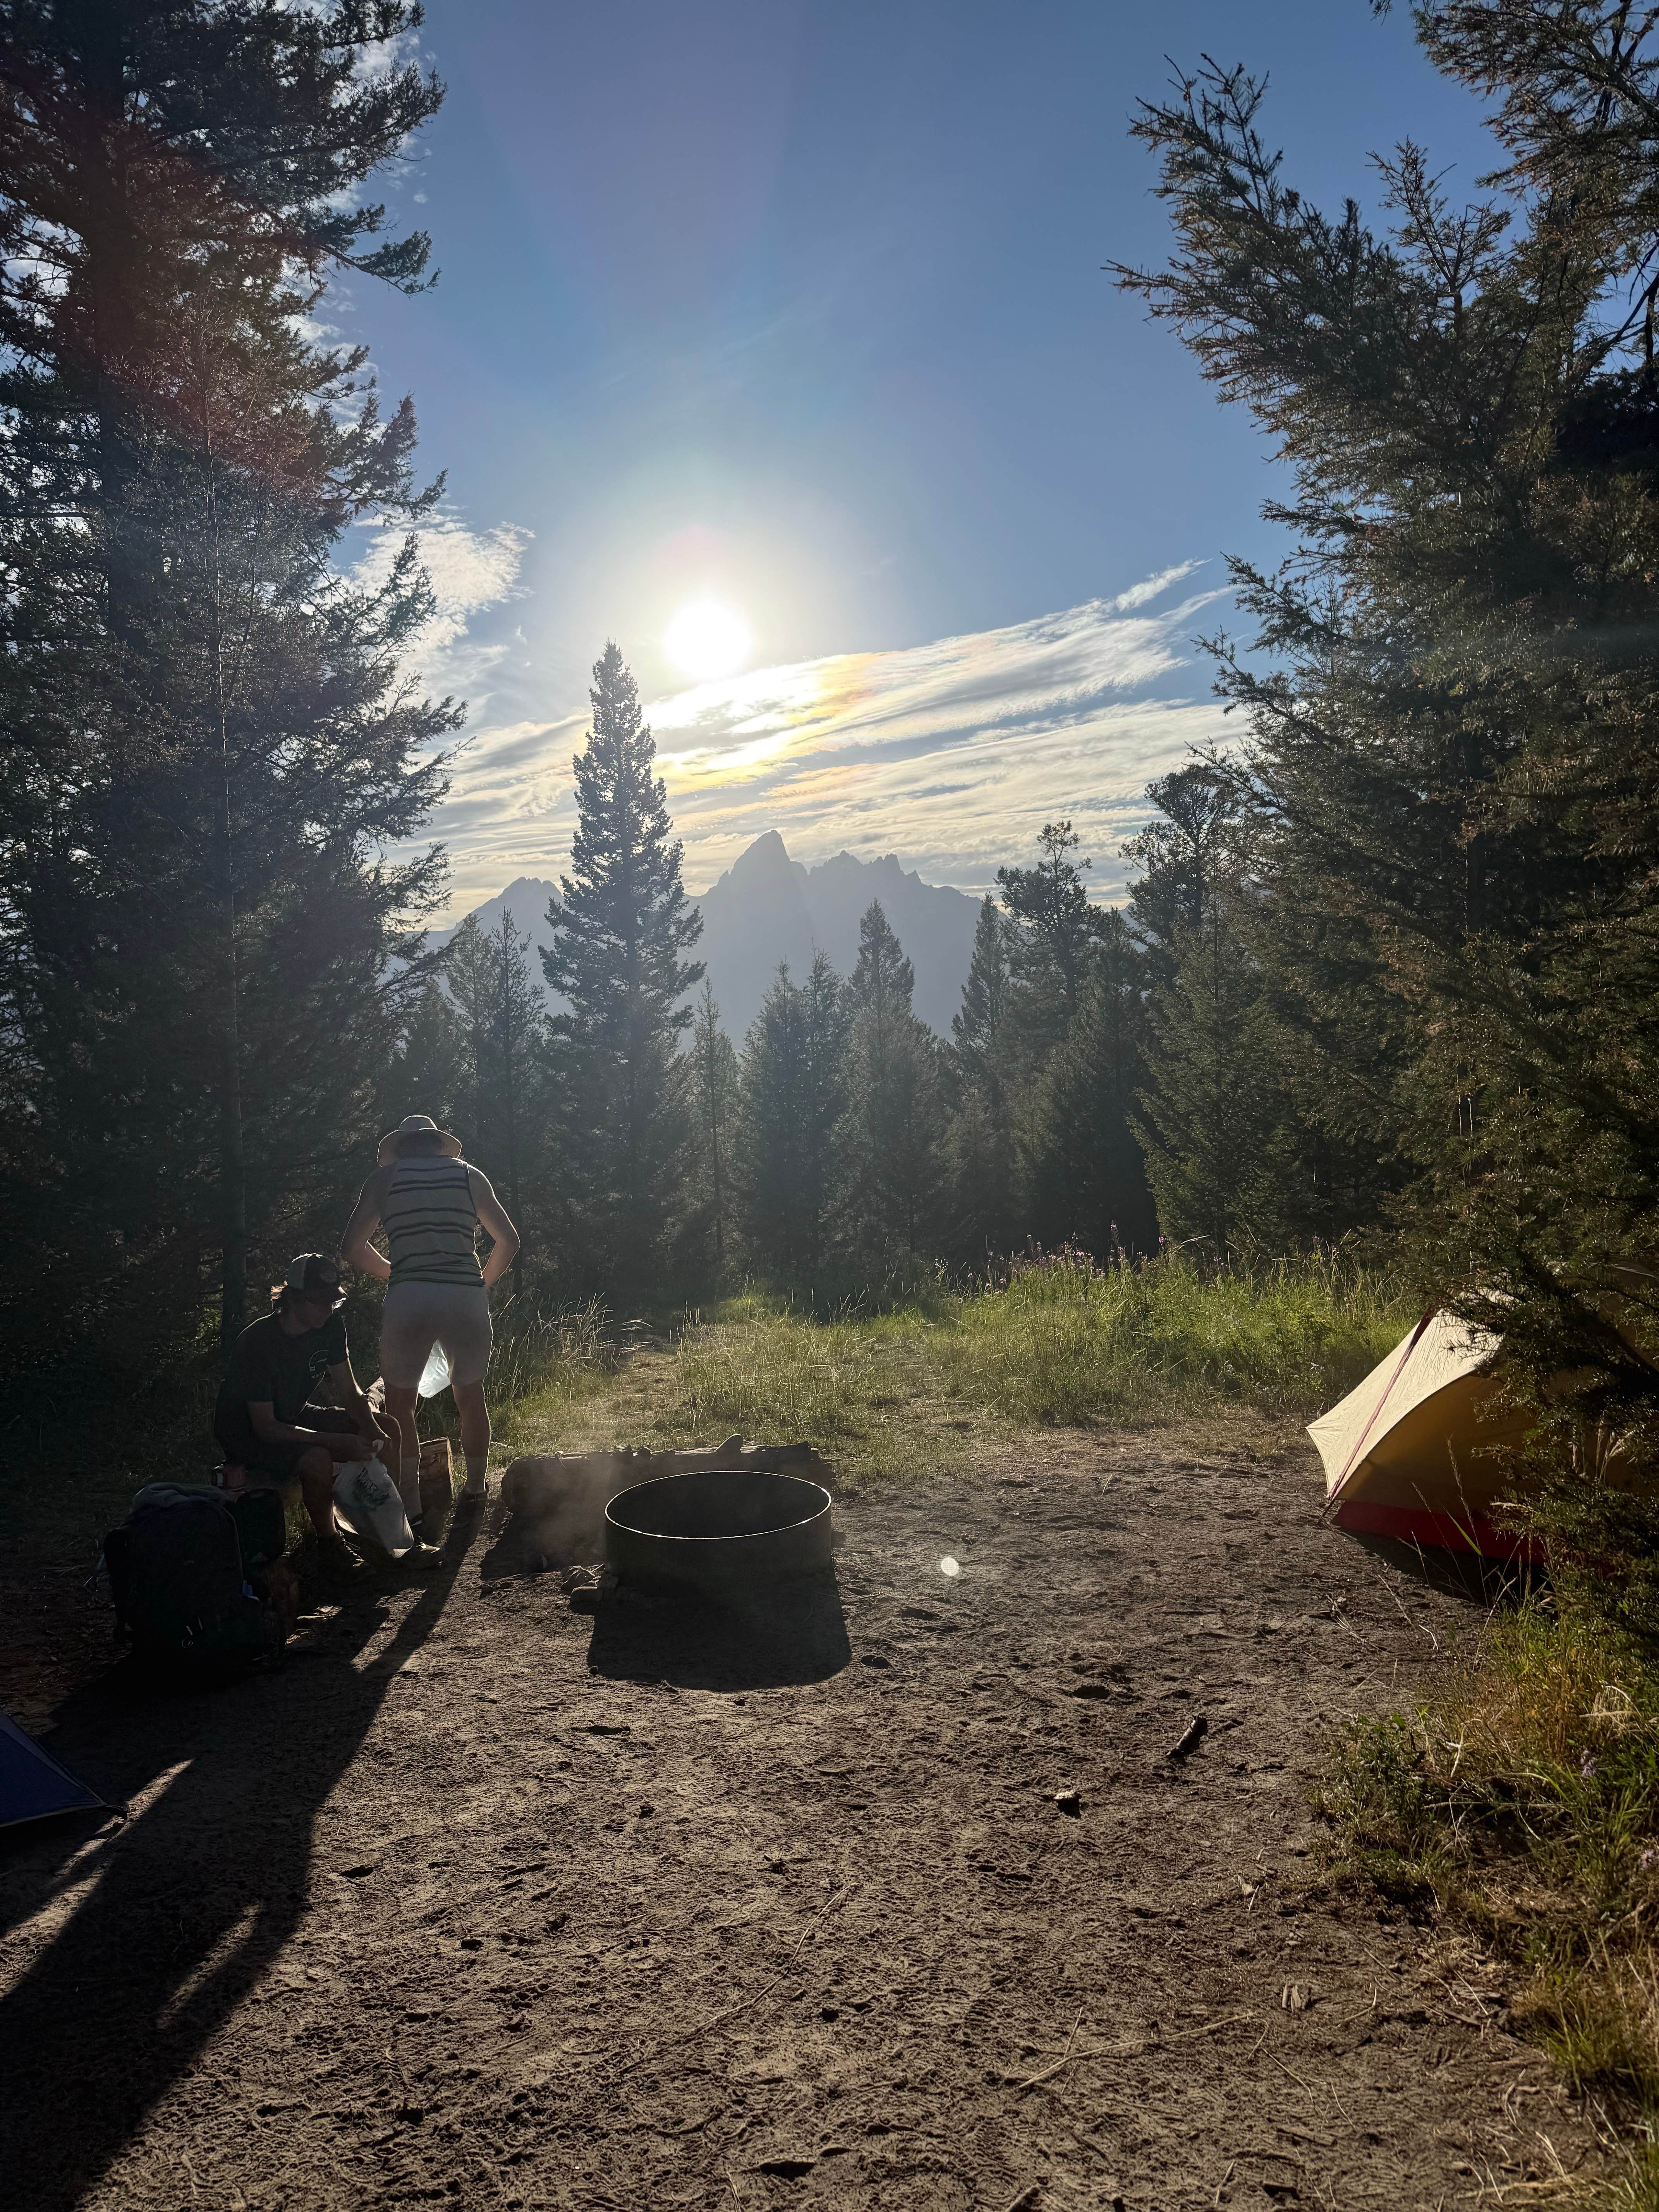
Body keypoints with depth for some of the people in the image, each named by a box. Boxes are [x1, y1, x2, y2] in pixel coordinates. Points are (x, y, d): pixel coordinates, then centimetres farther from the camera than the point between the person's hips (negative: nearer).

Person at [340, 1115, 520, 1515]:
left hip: (408, 1300, -2)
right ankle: (476, 1489, 31)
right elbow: (509, 1241, 11)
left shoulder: (385, 1177, 11)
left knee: (399, 1403, 15)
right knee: (470, 1396, 21)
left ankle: (409, 1500, 12)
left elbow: (352, 1246, 8)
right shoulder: (469, 1174, 14)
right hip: (468, 1300, 2)